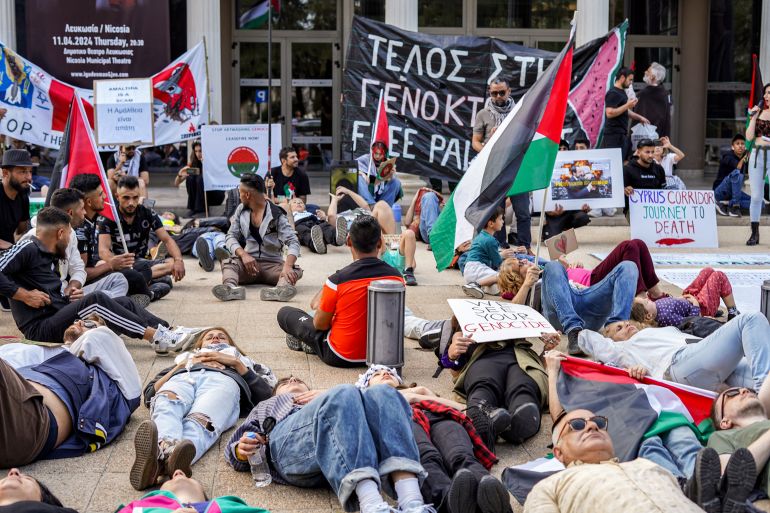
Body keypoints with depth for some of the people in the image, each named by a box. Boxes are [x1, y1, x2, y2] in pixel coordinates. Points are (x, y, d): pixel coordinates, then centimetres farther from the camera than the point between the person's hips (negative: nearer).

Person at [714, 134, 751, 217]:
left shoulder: (745, 156, 6)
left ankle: (726, 204, -6)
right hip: (720, 191, -7)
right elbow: (738, 167, -33)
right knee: (736, 173, -34)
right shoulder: (728, 157, -16)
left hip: (732, 193, 7)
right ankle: (735, 206, -26)